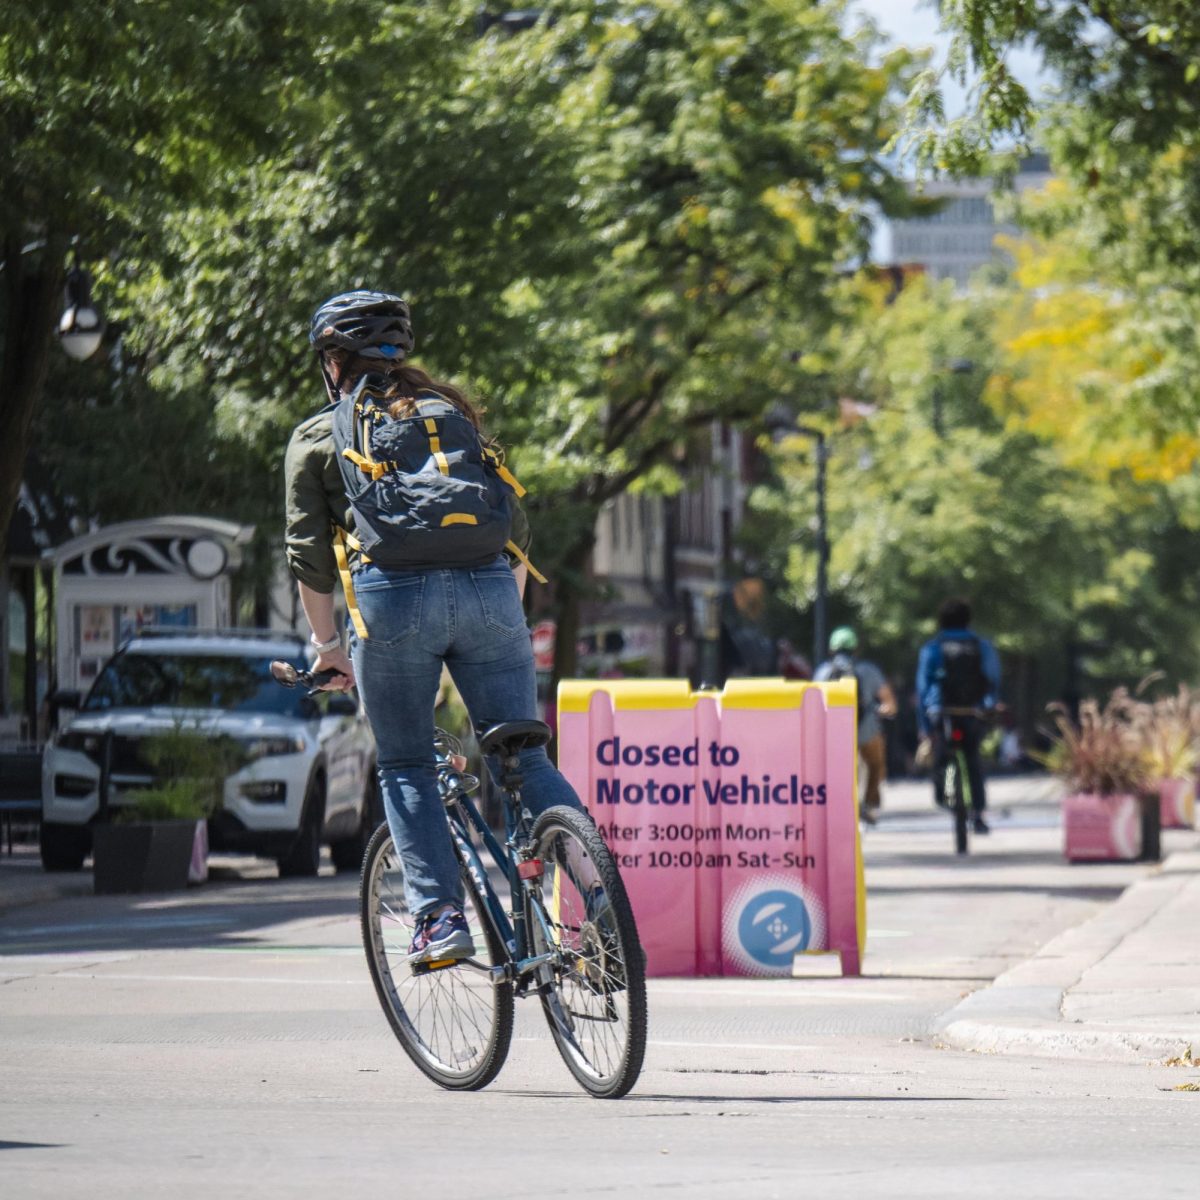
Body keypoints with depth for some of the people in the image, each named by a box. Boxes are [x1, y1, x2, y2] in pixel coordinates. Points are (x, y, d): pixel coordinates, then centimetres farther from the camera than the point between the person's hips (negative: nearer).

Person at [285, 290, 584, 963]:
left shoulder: (318, 438, 17)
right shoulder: (455, 415, 25)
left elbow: (309, 556, 12)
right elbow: (518, 529, 23)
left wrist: (328, 647, 21)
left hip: (393, 596, -2)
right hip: (490, 589, 2)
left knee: (406, 769, 8)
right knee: (524, 756, 6)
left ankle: (441, 916, -4)